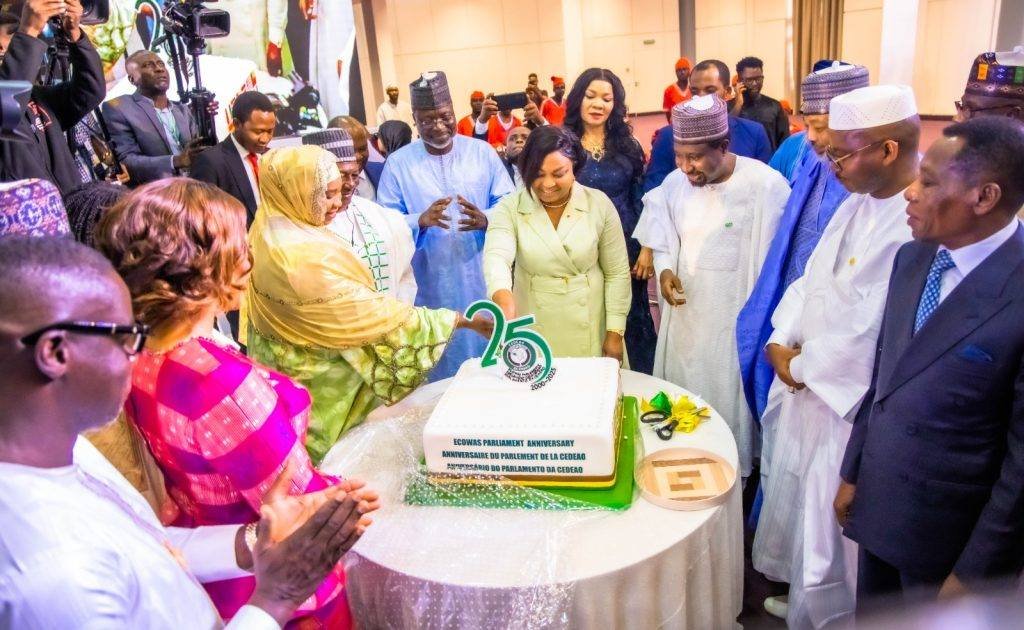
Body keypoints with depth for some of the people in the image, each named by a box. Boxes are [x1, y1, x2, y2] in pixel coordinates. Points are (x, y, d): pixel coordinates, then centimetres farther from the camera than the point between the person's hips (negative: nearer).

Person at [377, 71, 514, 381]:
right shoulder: (397, 163, 0)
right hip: (432, 289, -1)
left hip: (483, 283, 1)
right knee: (440, 373, 8)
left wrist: (485, 220, -21)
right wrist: (421, 220, -24)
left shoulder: (482, 152, 3)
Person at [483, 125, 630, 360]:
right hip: (532, 330, 0)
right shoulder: (509, 209, -9)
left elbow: (617, 273, -1)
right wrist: (502, 294, -47)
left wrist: (615, 333, -3)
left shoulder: (600, 204, -6)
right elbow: (496, 256, -26)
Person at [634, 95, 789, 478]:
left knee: (728, 403, 4)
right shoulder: (675, 183, 0)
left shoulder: (765, 186, -14)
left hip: (736, 324, -4)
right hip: (684, 317, 5)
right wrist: (664, 270, -7)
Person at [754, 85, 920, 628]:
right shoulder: (857, 203, 4)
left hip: (852, 401, -8)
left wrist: (801, 368, -11)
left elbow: (869, 332, -25)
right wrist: (781, 342, -3)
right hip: (807, 381, 9)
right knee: (794, 494, 23)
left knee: (828, 517, 9)